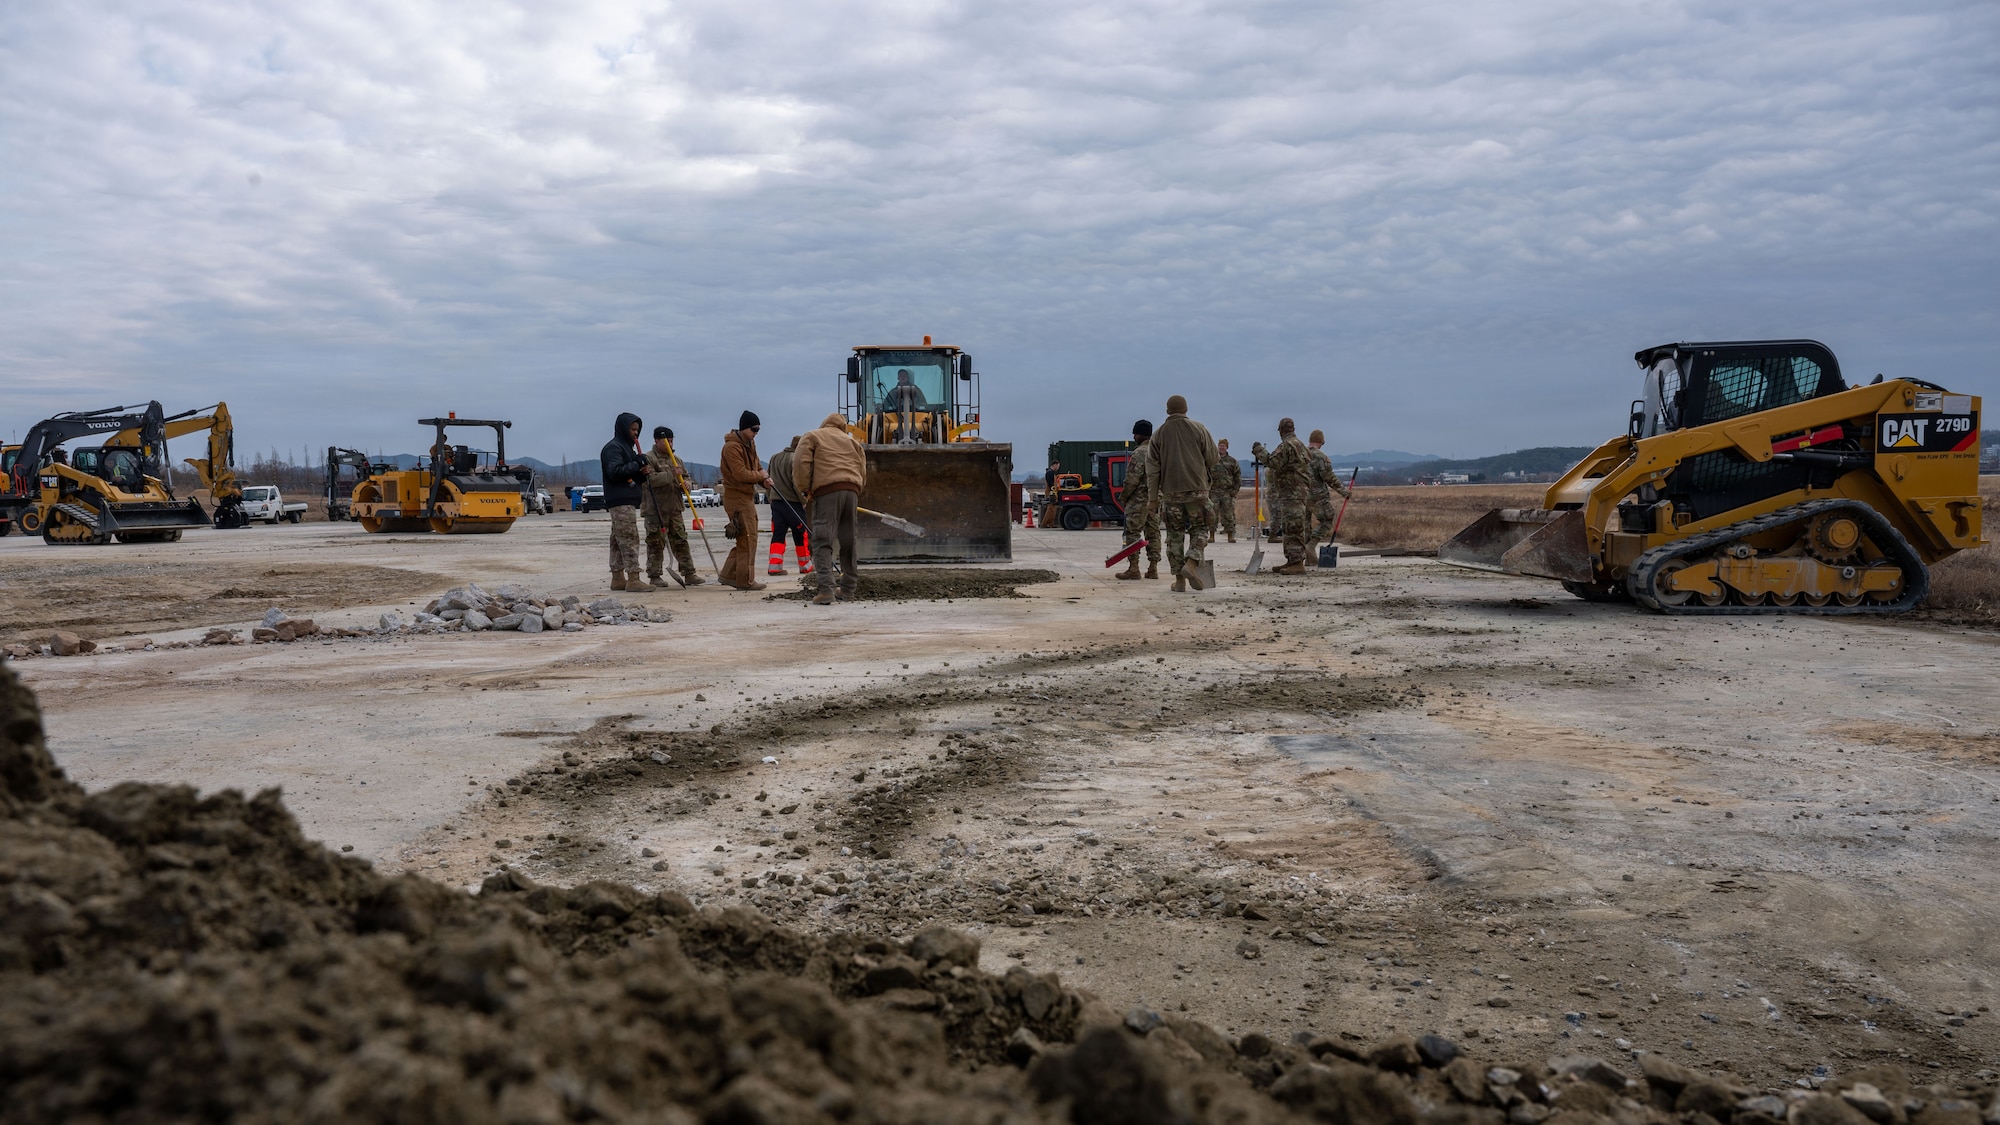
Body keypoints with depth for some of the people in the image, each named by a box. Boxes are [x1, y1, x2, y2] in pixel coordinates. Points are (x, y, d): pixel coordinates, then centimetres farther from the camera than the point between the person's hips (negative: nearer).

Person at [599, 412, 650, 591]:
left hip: (628, 501, 10)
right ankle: (633, 579, -17)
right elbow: (615, 472, -19)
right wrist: (637, 465, -17)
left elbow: (632, 477, 27)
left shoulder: (627, 448, 25)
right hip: (621, 501, -10)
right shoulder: (612, 448, -7)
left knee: (618, 541, 11)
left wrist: (642, 474, 6)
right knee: (629, 539, -14)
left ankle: (618, 578, 13)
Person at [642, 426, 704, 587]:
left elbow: (685, 476, 23)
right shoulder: (649, 458, -6)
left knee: (681, 541, 6)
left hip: (674, 508, 6)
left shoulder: (676, 459, 17)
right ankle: (655, 576, 6)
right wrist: (672, 474, -23)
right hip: (655, 509, -6)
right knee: (656, 544, -2)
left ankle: (689, 574, 7)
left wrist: (685, 484, 0)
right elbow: (651, 479, -20)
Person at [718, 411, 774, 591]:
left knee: (746, 539, 13)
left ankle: (729, 575, 20)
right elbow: (741, 474, -24)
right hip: (737, 497, -10)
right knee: (747, 538, -9)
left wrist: (764, 478, -2)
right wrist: (761, 476, -11)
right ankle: (745, 580, -5)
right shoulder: (732, 446, -17)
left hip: (747, 496, 10)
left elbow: (757, 465, 18)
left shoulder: (750, 444, 14)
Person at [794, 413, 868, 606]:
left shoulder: (812, 437, 16)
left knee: (823, 542, -9)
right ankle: (849, 588, 23)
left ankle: (826, 589, -23)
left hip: (826, 491, -4)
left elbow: (801, 463, -1)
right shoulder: (851, 441, 28)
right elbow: (863, 470, 19)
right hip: (852, 491, 4)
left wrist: (804, 489, 5)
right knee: (848, 542, 15)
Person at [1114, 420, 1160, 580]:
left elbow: (1132, 478, -17)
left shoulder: (1140, 452, -14)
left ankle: (1133, 568, -6)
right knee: (1153, 533, 9)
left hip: (1139, 499, -8)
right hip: (1156, 499, 8)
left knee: (1133, 533, -3)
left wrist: (1123, 496, -5)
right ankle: (1153, 568, 9)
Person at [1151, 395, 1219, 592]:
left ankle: (1179, 579, 7)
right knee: (1199, 529, 10)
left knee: (1175, 535, 9)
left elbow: (1154, 468, 4)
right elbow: (1213, 459, 3)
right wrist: (1220, 454, 26)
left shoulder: (1158, 434, 5)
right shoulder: (1198, 429, 0)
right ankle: (1191, 563, -15)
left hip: (1170, 492, 1)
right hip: (1197, 489, -1)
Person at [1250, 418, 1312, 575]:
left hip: (1292, 493, -10)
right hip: (1296, 492, 10)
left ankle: (1297, 563, -13)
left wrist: (1260, 451, -10)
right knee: (1289, 529, 14)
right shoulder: (1300, 445, 20)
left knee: (1293, 528, -11)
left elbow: (1273, 462, -21)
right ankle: (1291, 561, 18)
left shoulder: (1287, 445, -14)